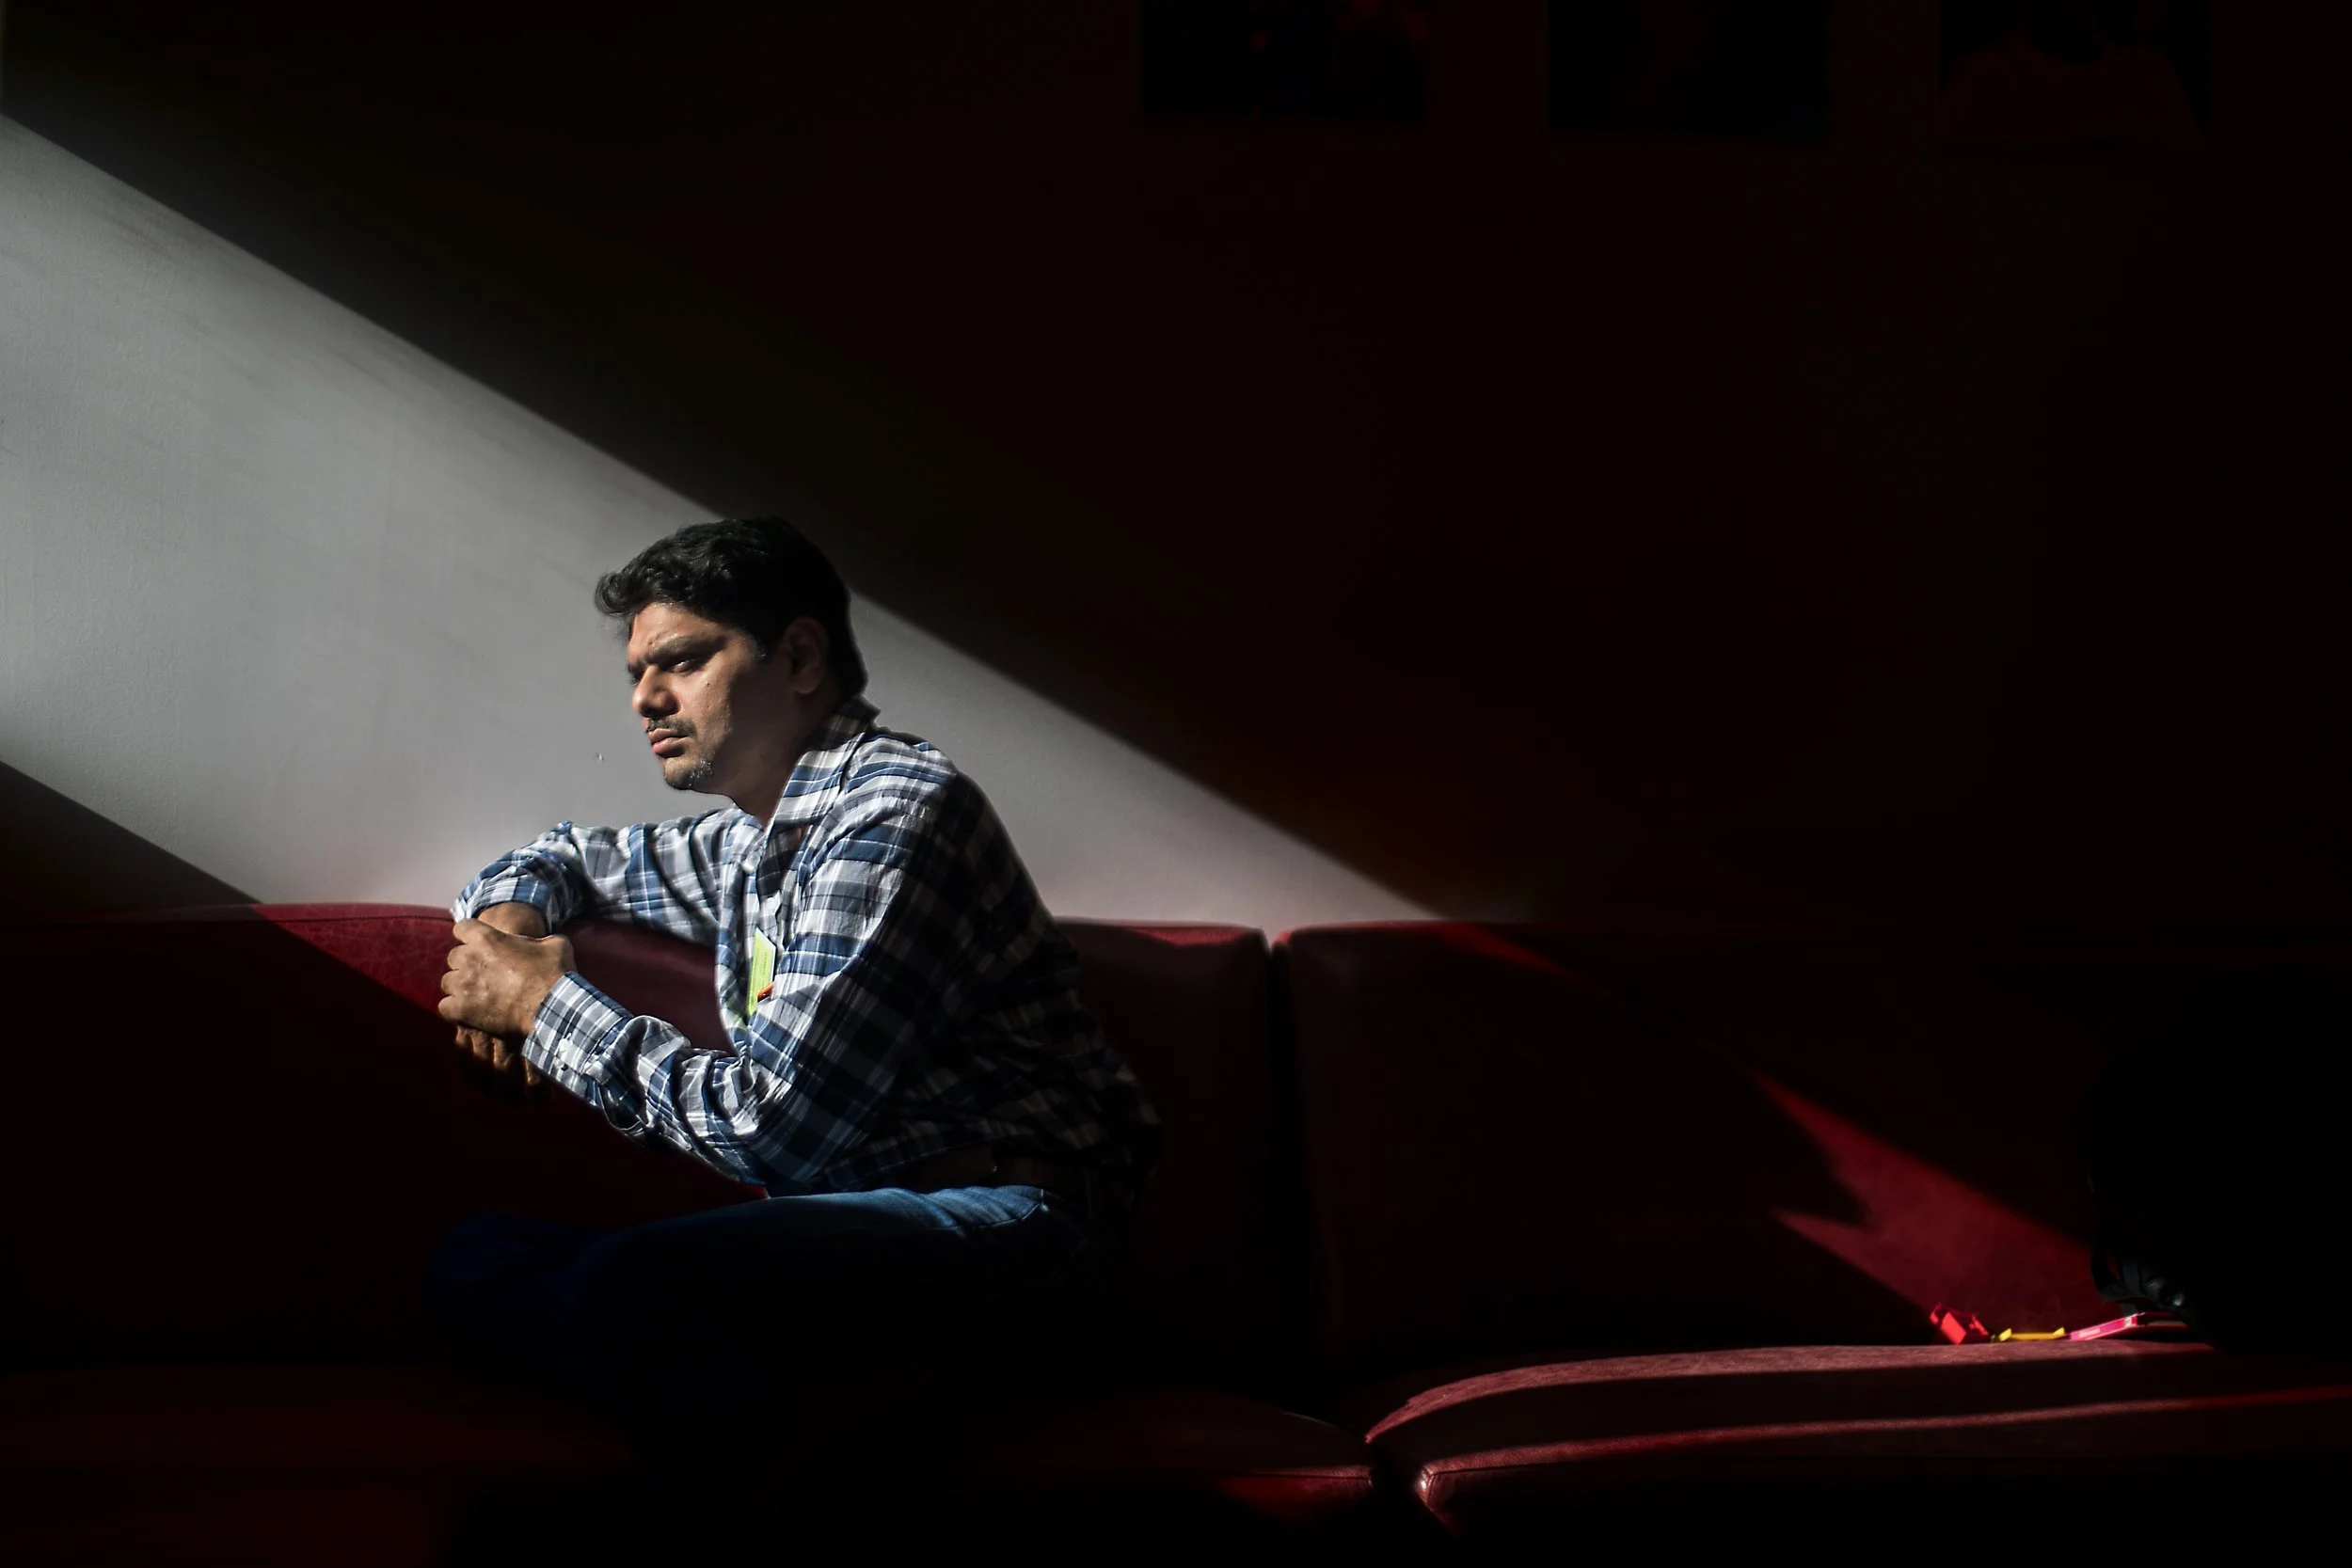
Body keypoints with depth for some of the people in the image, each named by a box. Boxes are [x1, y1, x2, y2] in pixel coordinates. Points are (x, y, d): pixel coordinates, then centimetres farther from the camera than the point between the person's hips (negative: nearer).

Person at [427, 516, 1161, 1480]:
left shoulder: (895, 808, -8)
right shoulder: (745, 842, 21)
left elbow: (773, 1126, -15)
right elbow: (574, 856, 43)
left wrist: (548, 1005, -2)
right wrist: (508, 917, 16)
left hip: (997, 1227, -10)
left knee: (628, 1289, -35)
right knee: (476, 1259, -6)